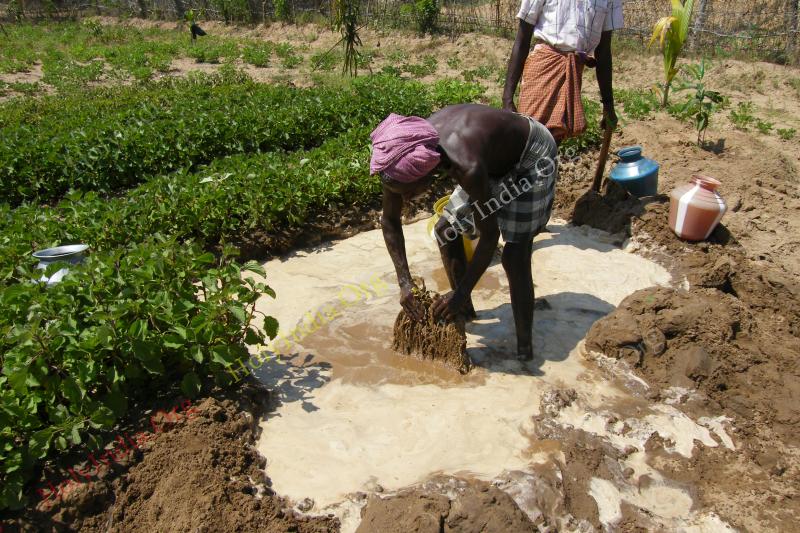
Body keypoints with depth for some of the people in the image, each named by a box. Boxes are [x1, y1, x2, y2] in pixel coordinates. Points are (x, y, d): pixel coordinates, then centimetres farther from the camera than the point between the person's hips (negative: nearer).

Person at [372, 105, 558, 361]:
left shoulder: (467, 167, -43)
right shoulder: (405, 156, -23)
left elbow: (489, 236, -30)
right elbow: (389, 221, -11)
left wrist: (461, 292, -24)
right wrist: (405, 282, -15)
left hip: (532, 157, -7)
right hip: (495, 160, 7)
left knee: (515, 255, -15)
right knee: (446, 229, 5)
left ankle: (525, 352, -4)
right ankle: (465, 310, 24)